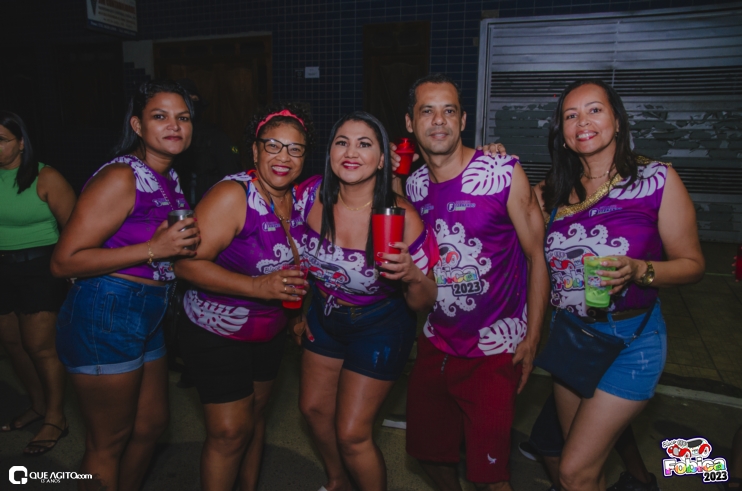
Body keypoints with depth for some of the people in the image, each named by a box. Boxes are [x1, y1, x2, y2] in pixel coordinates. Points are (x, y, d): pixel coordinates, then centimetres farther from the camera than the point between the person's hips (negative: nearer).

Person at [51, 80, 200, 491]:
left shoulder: (169, 177, 10)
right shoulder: (120, 177, -17)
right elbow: (64, 262, -21)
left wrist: (183, 243, 4)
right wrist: (153, 249, -25)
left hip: (146, 320, 9)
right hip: (104, 318, -9)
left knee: (152, 423, 22)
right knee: (108, 442, 8)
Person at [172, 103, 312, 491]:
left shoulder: (299, 198, -3)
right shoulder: (233, 195, -23)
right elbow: (187, 263, -28)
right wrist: (257, 286, -35)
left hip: (269, 332, 7)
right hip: (216, 332, -6)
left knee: (255, 415, 20)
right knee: (229, 431, -2)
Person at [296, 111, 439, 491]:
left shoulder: (402, 218, -28)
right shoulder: (311, 195, -17)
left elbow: (423, 303, -20)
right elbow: (294, 250, 4)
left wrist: (412, 276, -41)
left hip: (379, 327, -5)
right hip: (324, 314, 5)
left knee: (352, 434, 0)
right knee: (313, 407, 21)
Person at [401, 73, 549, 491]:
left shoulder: (505, 173, -14)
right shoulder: (414, 185, 1)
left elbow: (537, 255, -9)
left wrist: (532, 339, -10)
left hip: (494, 350, -5)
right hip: (435, 344, 5)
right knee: (428, 450, 21)